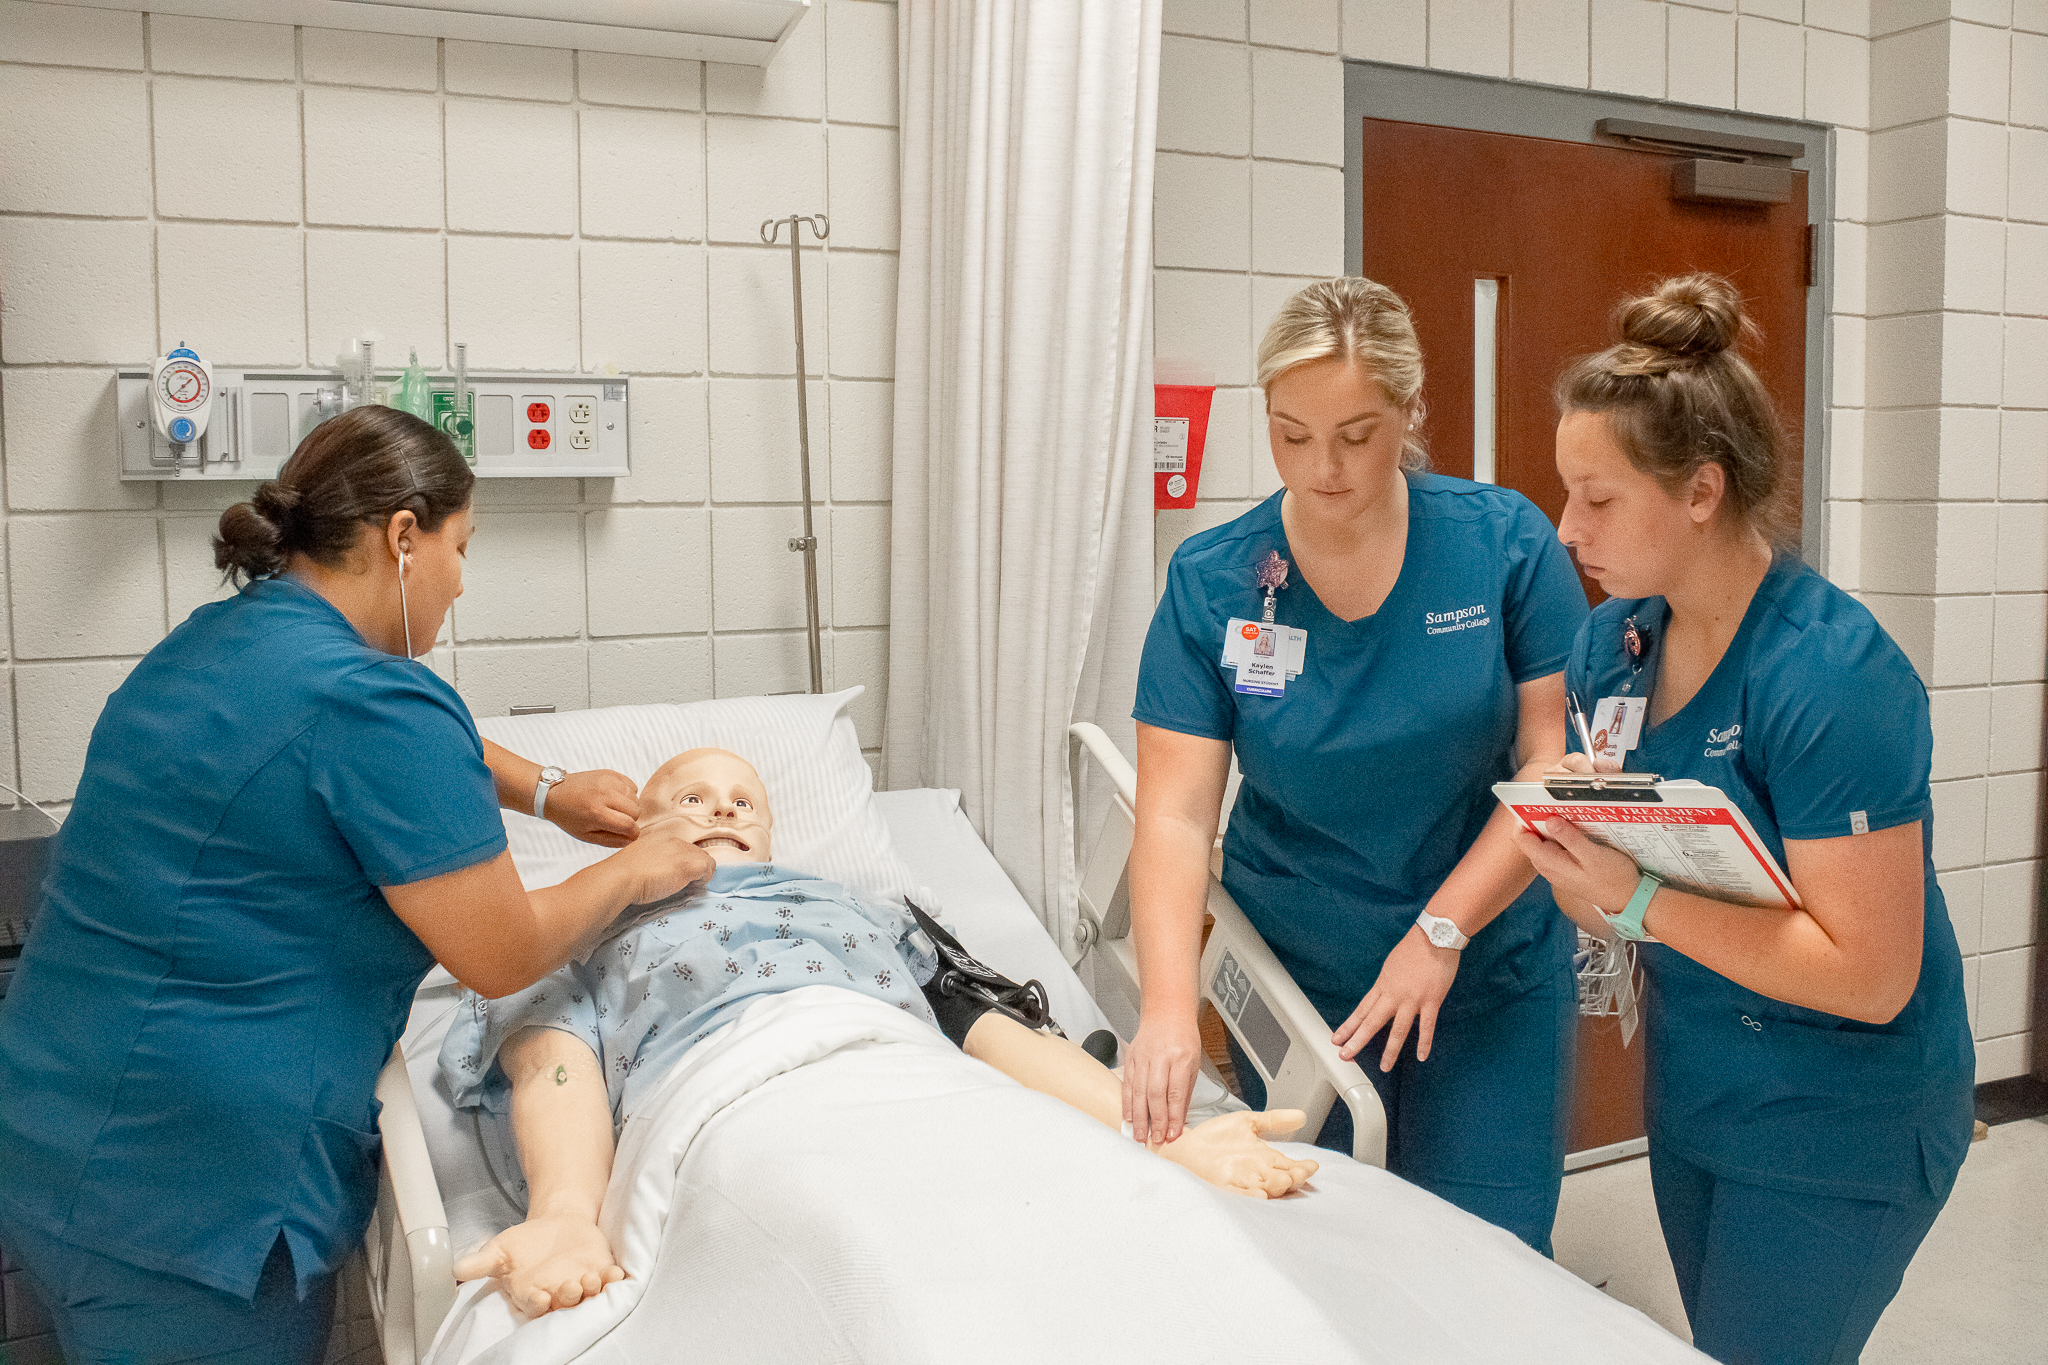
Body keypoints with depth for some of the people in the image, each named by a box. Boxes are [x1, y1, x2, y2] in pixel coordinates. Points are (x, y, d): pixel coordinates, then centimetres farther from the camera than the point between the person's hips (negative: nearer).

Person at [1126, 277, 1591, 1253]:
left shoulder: (1504, 542, -9)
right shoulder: (1210, 583, -9)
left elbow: (1560, 760, -9)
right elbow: (1174, 815, -14)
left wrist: (1438, 932, -17)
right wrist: (1169, 1005, -27)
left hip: (1492, 980, 0)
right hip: (1291, 983, 1)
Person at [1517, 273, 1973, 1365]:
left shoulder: (1832, 674, -26)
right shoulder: (1615, 633, -3)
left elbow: (1870, 977, -26)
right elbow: (1603, 906, 5)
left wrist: (1639, 900, -32)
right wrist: (1568, 844, -18)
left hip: (1836, 1124, -7)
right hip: (1691, 1092, 7)